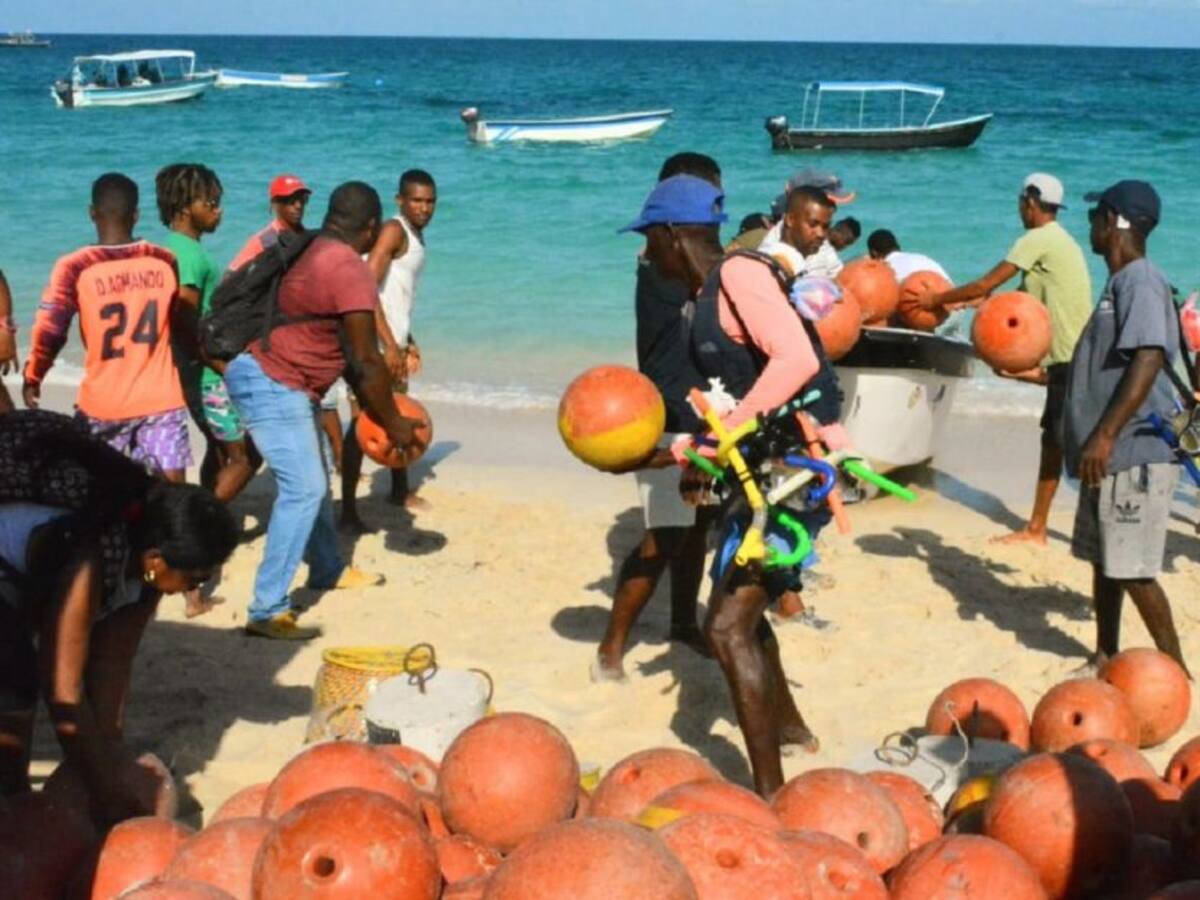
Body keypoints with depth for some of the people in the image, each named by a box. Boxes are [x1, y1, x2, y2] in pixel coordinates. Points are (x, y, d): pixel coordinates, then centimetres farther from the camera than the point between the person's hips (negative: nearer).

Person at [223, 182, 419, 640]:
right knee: (303, 489, -13)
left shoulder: (316, 254, 11)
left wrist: (371, 408, 20)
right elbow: (365, 362, -18)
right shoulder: (351, 271, -19)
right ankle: (267, 611, -14)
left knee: (313, 478, 23)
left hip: (287, 385, 11)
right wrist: (394, 423, -6)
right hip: (272, 385, -11)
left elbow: (346, 351, 18)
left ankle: (328, 569, 43)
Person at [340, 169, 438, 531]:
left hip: (394, 340, 10)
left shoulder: (415, 237, 15)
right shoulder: (394, 231, -13)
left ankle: (400, 491, 40)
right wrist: (390, 346, -26)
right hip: (376, 344, -10)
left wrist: (407, 342, 28)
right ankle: (348, 510, -10)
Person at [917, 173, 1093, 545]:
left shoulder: (1039, 239, -11)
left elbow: (986, 285, -11)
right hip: (1068, 357, 10)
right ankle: (1035, 528, 19)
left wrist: (937, 299, 1)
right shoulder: (1057, 240, 18)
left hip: (1072, 359, -10)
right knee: (1052, 441, 13)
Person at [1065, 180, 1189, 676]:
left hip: (1134, 453, -10)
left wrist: (1105, 435, -30)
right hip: (1112, 454, 10)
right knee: (1103, 561, 16)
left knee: (1132, 570, -5)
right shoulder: (1119, 282, 16)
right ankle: (1106, 658, 26)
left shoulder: (1140, 280, -15)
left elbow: (1148, 359, -27)